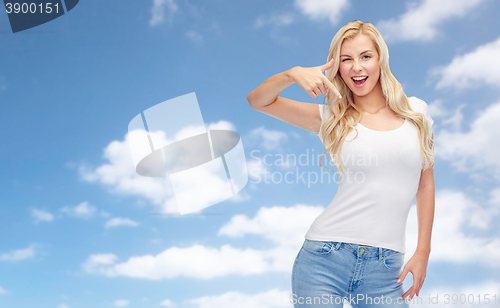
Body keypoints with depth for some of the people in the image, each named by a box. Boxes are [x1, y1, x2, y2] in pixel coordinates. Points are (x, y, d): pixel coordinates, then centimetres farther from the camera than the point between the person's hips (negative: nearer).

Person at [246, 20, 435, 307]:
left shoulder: (416, 112, 7)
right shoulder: (332, 118, 3)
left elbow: (425, 184, 11)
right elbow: (258, 100, -2)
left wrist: (423, 252, 8)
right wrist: (293, 74, -21)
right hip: (326, 257, -1)